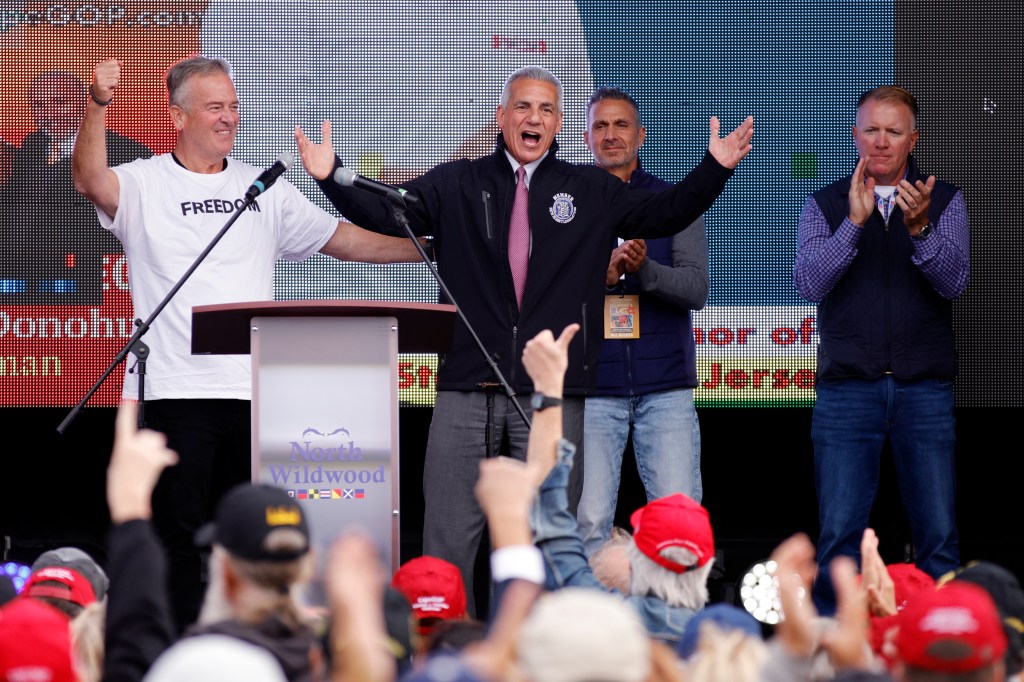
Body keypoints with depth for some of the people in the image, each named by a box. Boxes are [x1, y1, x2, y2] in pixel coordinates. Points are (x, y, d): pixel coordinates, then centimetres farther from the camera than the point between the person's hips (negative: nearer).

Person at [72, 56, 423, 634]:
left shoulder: (265, 191, 15)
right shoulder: (144, 185, 3)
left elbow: (343, 239, 17)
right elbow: (91, 181, -18)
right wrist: (99, 107, -34)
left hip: (250, 391, 4)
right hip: (173, 390, -4)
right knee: (179, 530, -4)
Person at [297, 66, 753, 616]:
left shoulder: (593, 192, 12)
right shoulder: (456, 186, 10)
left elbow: (665, 214, 6)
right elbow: (386, 213, 2)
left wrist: (715, 168, -8)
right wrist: (330, 178, -14)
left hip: (552, 391, 0)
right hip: (467, 387, 0)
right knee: (448, 537, -2)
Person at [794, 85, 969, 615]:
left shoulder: (944, 202, 8)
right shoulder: (825, 206, 8)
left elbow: (953, 281, -6)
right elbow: (810, 283, -6)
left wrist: (921, 228, -24)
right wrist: (853, 222, -18)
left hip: (925, 390, 0)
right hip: (847, 390, 0)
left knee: (939, 539, -2)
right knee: (839, 537, -4)